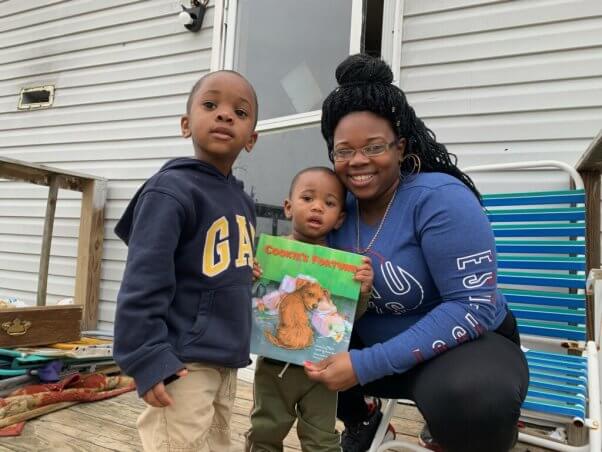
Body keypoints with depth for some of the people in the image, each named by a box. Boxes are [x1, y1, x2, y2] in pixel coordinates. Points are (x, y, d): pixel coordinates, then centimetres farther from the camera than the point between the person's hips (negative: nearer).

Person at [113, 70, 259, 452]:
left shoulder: (244, 202, 10)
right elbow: (143, 283, -20)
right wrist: (148, 359, -22)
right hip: (184, 364, -9)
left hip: (226, 363, 9)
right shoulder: (172, 190, -16)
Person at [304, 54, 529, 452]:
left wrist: (367, 365, -29)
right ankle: (361, 420, 18)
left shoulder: (440, 199, -22)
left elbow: (474, 306, -26)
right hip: (372, 343, 6)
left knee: (469, 398, -38)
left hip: (469, 344, -5)